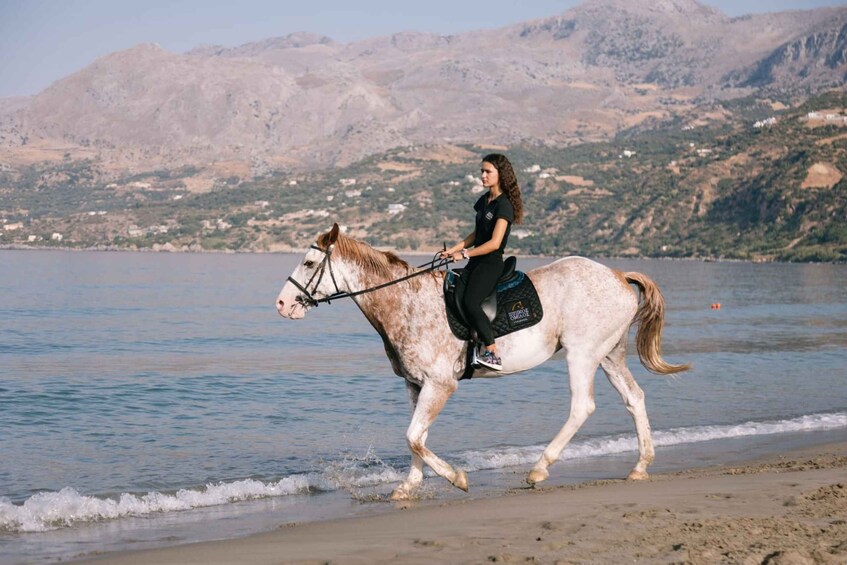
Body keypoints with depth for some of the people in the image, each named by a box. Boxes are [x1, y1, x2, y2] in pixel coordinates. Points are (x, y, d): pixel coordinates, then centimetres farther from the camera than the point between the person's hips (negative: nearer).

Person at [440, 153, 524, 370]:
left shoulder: (504, 205, -12)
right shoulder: (483, 201, 14)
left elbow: (494, 243, -19)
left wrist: (465, 254, -16)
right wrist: (453, 250, 10)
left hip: (491, 263, -9)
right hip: (475, 262, 9)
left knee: (471, 301, -25)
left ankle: (492, 354, -23)